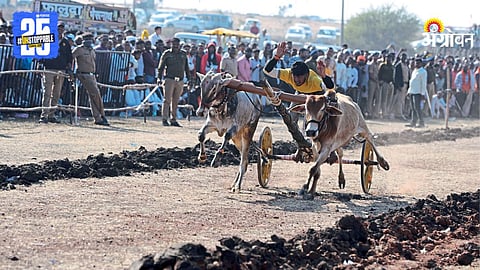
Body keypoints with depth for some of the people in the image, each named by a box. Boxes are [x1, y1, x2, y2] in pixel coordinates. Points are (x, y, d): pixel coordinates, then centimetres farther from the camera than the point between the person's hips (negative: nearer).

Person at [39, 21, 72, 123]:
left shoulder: (66, 42, 16)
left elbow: (69, 57, 19)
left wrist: (69, 67, 8)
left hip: (61, 70, 4)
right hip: (49, 69, -4)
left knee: (56, 94, 4)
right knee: (47, 93, -9)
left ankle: (51, 115, 9)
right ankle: (44, 115, -11)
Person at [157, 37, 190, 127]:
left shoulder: (183, 54, 14)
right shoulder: (167, 54, 3)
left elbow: (186, 68, 20)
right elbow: (161, 67, 1)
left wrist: (189, 79, 14)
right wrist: (159, 78, -9)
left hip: (180, 81, 4)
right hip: (169, 79, -4)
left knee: (176, 101, 7)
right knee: (167, 100, -8)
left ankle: (173, 119, 11)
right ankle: (165, 119, -8)